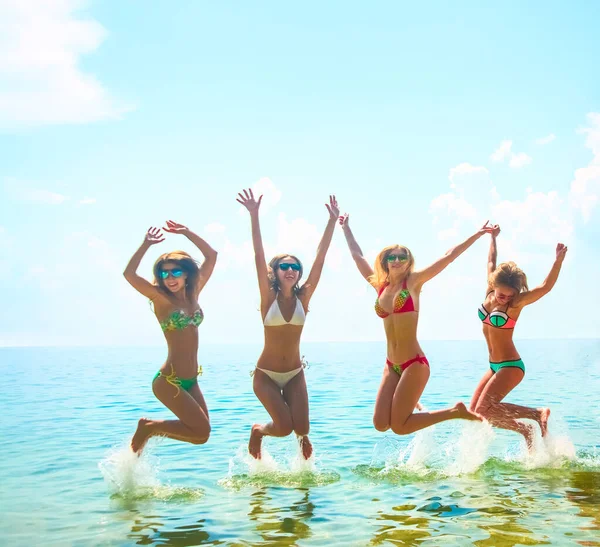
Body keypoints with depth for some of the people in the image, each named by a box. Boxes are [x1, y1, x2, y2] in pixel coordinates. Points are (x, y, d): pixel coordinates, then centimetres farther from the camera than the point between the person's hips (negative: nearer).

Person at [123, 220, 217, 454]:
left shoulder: (193, 294, 6)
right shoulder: (161, 299, -8)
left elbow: (211, 256, 9)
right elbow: (129, 273, -23)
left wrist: (187, 233, 5)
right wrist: (146, 244, -18)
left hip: (190, 380, 7)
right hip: (169, 381, -7)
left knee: (199, 434, 8)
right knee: (202, 432, -9)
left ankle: (151, 430, 26)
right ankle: (148, 427, 8)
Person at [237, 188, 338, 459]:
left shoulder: (303, 297, -2)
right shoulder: (268, 297, -8)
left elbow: (320, 258, -8)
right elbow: (259, 257, -17)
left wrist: (332, 221, -13)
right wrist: (254, 216, -27)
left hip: (295, 374, 3)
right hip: (266, 374, -2)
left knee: (301, 429, -6)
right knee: (284, 428, -13)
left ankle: (303, 438, 32)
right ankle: (257, 431, 21)